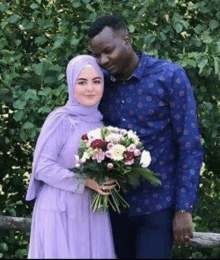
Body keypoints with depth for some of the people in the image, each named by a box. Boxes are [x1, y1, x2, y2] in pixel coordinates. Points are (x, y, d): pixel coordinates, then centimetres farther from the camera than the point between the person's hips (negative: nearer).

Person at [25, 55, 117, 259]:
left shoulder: (100, 122, 9)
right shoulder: (60, 120, -10)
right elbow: (42, 167, -14)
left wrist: (111, 180, -2)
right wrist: (84, 182, -21)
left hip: (94, 212, 6)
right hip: (61, 212, -6)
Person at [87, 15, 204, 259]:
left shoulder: (170, 77, -9)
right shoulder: (101, 83, 3)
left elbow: (190, 147, -9)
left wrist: (184, 208, -13)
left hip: (157, 204, -4)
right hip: (115, 203, 4)